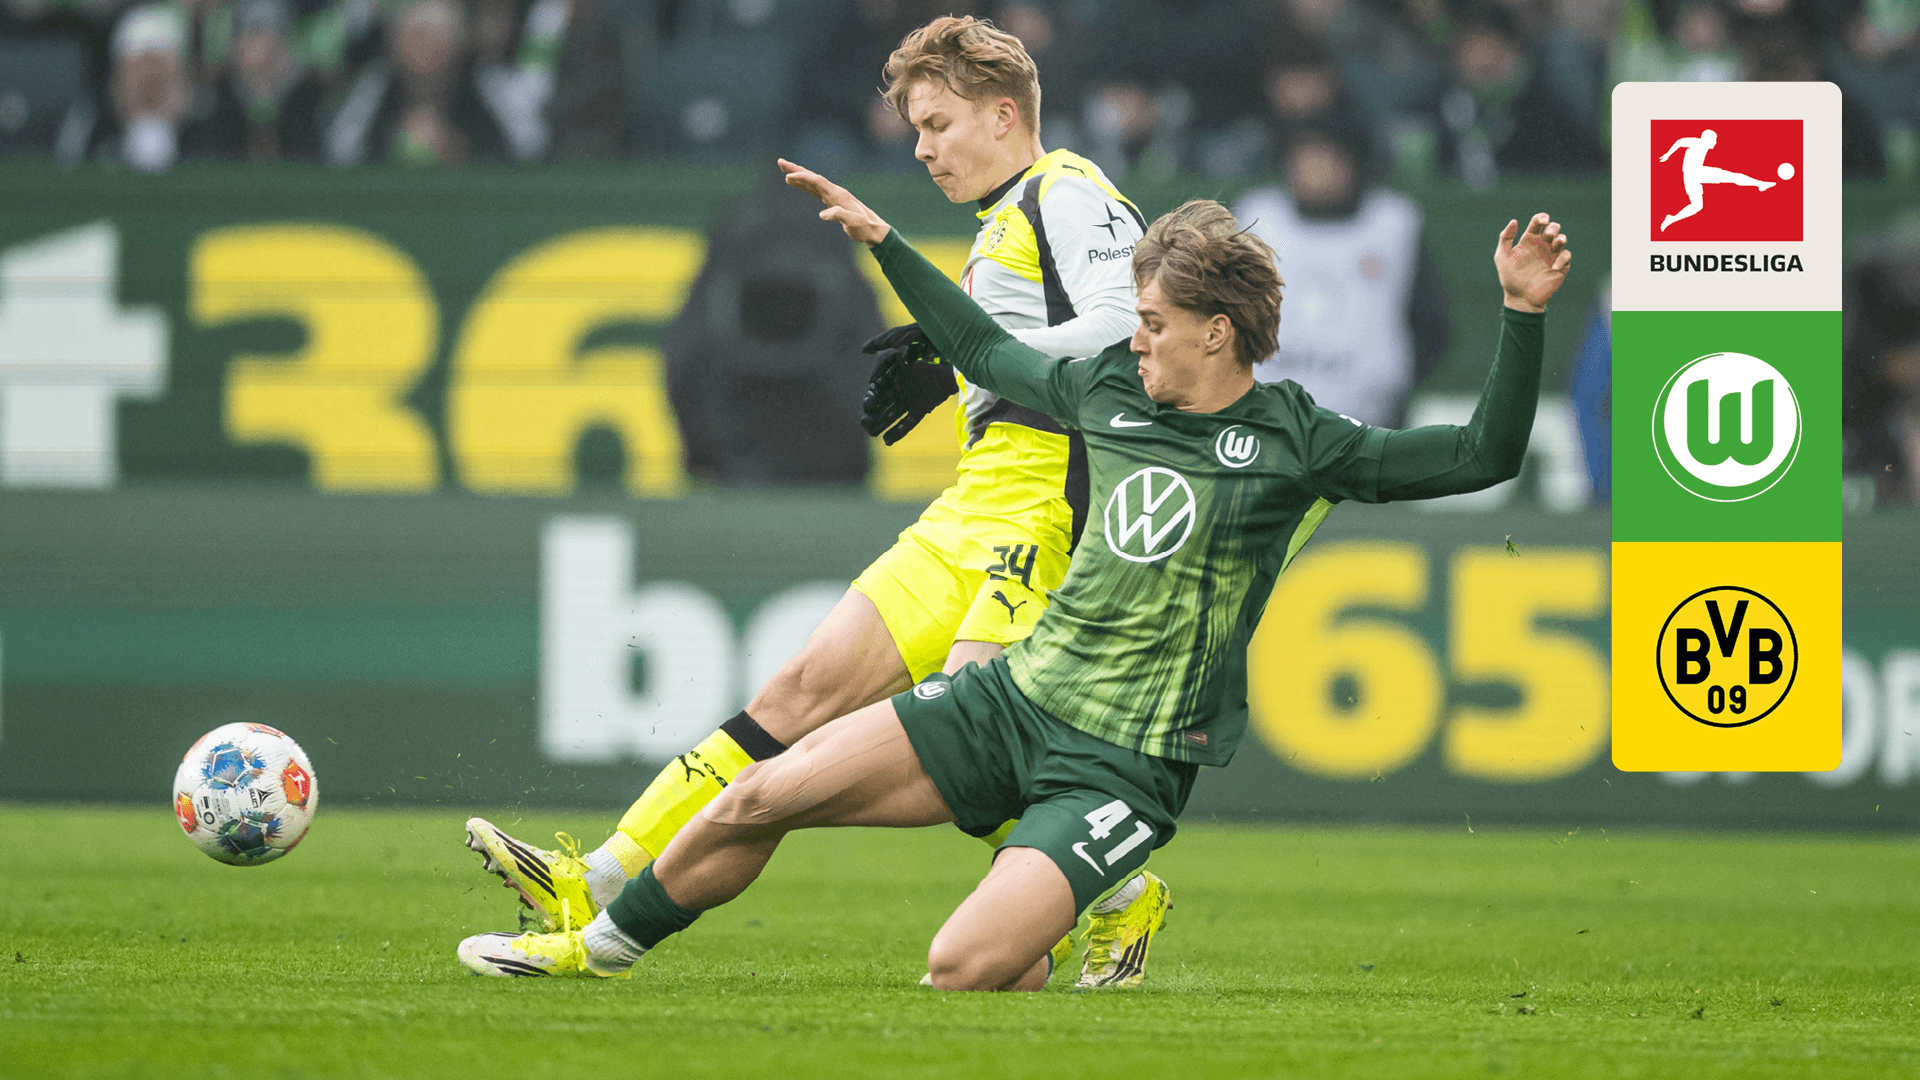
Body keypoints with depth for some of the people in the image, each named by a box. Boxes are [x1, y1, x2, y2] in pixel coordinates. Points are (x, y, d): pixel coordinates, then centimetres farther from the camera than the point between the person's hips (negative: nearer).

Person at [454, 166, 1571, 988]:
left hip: (1124, 767, -5)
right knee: (764, 796, -4)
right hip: (1015, 696, 5)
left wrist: (1523, 316, -20)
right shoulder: (1113, 391, 8)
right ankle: (600, 948, 17)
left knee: (966, 968, -24)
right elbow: (988, 352, 27)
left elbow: (1481, 458, -9)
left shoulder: (1291, 443, -7)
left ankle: (1042, 979, 10)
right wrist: (882, 238, 29)